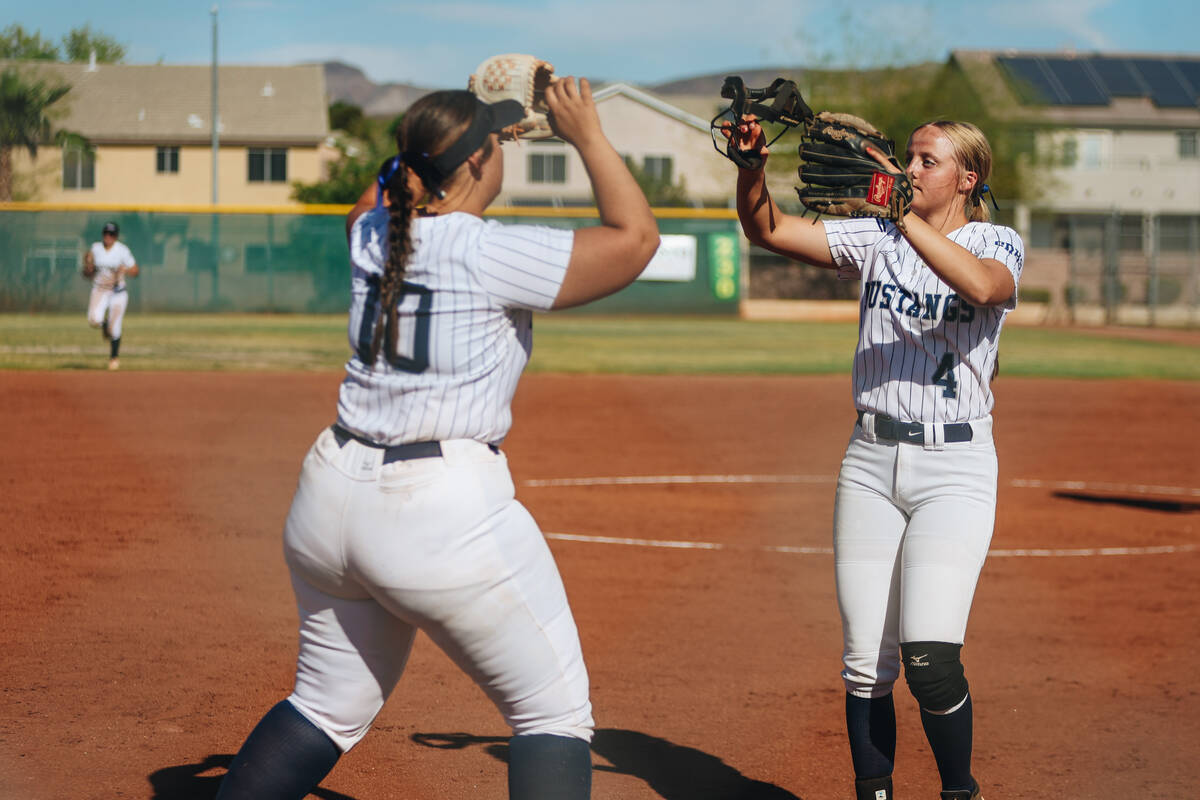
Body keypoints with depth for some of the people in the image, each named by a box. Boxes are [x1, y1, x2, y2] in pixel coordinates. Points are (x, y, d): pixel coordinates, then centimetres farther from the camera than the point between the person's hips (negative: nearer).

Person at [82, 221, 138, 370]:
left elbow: (135, 271, -3)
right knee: (94, 320, -22)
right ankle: (104, 324, 16)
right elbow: (87, 274, 7)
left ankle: (114, 358, 19)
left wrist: (124, 270, -22)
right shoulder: (95, 249, 2)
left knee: (114, 329, -3)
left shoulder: (122, 250, -5)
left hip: (118, 293, -2)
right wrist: (88, 264, -14)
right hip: (99, 291, 2)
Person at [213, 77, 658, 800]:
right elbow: (636, 237, -11)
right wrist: (589, 138, -1)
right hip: (446, 515, -7)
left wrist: (433, 141, 26)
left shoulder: (374, 237, 6)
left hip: (333, 497, 7)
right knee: (554, 711, 3)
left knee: (331, 705, 22)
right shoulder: (490, 255, -13)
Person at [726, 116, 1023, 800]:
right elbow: (768, 229, 0)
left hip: (955, 467, -4)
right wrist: (752, 164, -18)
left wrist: (904, 214, -33)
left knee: (930, 659, -17)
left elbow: (982, 285, -26)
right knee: (866, 664, 1)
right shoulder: (876, 239, 8)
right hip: (871, 461, 4)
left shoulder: (998, 244, -2)